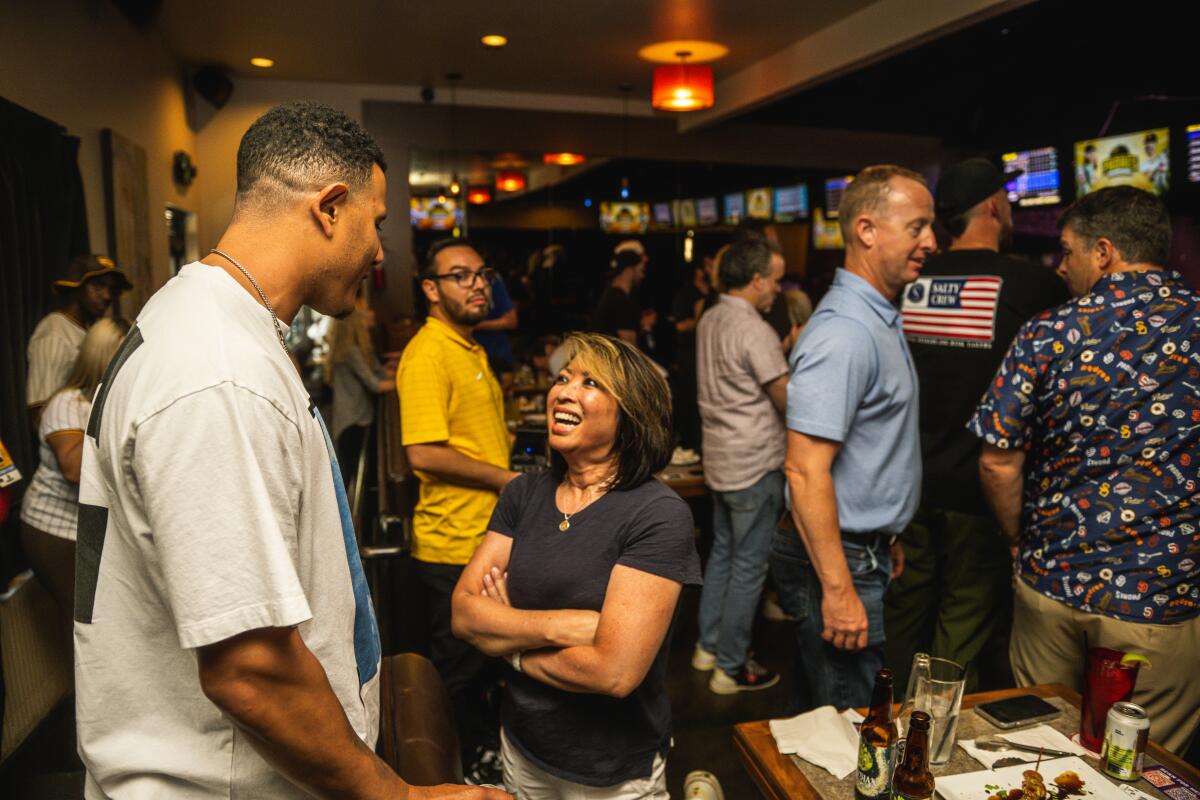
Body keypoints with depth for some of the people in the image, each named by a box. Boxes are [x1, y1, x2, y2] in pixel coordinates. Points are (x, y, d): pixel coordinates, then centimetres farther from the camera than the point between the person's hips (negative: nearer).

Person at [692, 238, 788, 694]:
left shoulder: (709, 321, 7)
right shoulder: (754, 331, -20)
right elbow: (790, 402, -18)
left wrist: (785, 350, 12)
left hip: (720, 459, 9)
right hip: (756, 466, -9)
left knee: (722, 554, 19)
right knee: (748, 568, 2)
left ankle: (708, 647, 31)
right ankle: (731, 669, 13)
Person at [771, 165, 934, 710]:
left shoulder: (880, 317, 12)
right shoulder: (843, 333, -22)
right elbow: (805, 470, -27)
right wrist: (839, 590, -25)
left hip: (864, 548, 10)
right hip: (842, 561, -10)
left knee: (820, 712, 22)